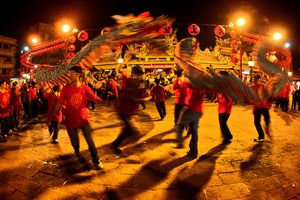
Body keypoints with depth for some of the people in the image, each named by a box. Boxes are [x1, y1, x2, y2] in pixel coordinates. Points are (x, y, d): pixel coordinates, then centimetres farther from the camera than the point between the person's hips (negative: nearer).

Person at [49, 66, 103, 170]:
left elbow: (96, 99, -3)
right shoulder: (66, 89, -4)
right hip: (70, 120, 1)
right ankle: (77, 151, 49)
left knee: (90, 140, -3)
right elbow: (59, 104, -2)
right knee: (74, 142, 12)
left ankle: (96, 160, 15)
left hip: (83, 119, -1)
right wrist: (51, 116, -1)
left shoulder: (84, 88, -5)